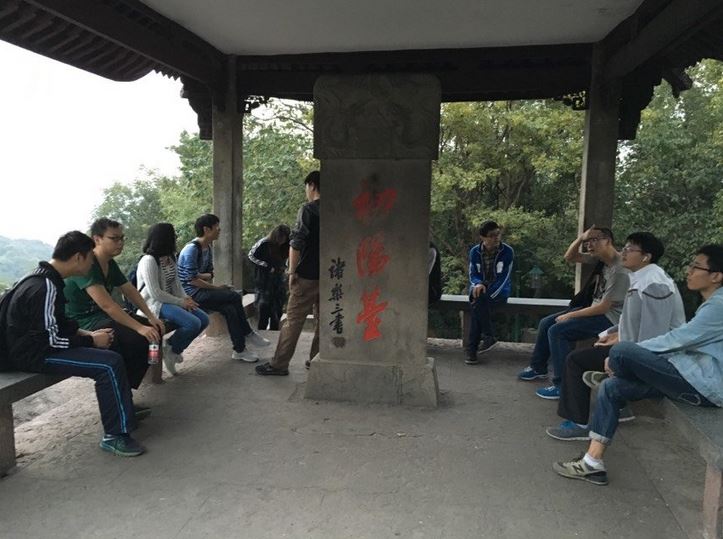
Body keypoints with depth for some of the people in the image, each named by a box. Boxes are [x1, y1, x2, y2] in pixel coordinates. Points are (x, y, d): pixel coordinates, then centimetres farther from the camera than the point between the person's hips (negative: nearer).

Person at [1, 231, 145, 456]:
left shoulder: (45, 278, 7)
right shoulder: (45, 287, -25)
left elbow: (59, 323, 16)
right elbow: (52, 339, -25)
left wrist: (87, 334, 5)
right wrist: (91, 340, -13)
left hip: (39, 343, 10)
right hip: (34, 354, -10)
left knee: (108, 349, 14)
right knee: (110, 363, -20)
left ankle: (124, 410, 23)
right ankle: (114, 435, -11)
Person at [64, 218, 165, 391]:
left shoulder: (110, 264, 7)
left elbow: (130, 291, 11)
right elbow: (106, 304, -30)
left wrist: (151, 317, -3)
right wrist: (140, 328, -32)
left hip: (102, 317, 9)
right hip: (82, 324, -9)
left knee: (154, 330, -2)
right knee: (138, 338, -26)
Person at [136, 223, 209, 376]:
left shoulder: (170, 258, 10)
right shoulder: (148, 261, -17)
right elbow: (155, 293, -21)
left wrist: (185, 298, -6)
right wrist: (181, 302, -17)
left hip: (170, 301, 9)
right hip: (154, 304, -9)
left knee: (204, 319, -4)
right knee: (193, 323, -25)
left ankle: (173, 349, 8)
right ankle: (170, 350, 0)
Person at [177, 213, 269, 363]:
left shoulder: (208, 248, 11)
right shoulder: (191, 249, -17)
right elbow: (192, 280, -21)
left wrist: (201, 275, -9)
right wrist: (216, 287, -15)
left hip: (202, 291, 8)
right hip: (191, 294, -8)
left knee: (230, 309, -16)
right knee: (235, 297, -20)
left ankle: (239, 349, -8)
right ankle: (247, 334, -5)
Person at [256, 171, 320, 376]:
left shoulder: (308, 210, -8)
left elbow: (296, 244, -14)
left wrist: (292, 271, -8)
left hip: (308, 275, -6)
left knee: (293, 320, -2)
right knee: (322, 319, 12)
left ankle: (279, 364, 3)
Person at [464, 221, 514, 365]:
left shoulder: (507, 251, -10)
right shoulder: (475, 252, -2)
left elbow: (504, 278, -15)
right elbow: (473, 274, 0)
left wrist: (488, 295, -27)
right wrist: (478, 284, -26)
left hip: (500, 289, -2)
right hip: (480, 287, 3)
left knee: (478, 302, -33)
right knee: (478, 298, -35)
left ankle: (472, 349, -22)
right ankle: (488, 336, -21)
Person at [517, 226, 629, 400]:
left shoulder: (619, 270, -24)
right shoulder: (600, 258, 2)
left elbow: (604, 307, -24)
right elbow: (569, 257, 9)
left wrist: (570, 316, -17)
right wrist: (580, 238, -11)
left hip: (609, 317, -9)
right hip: (595, 309, 10)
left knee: (557, 331, -22)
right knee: (546, 323, 8)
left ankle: (562, 385, -15)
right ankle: (538, 367, 25)